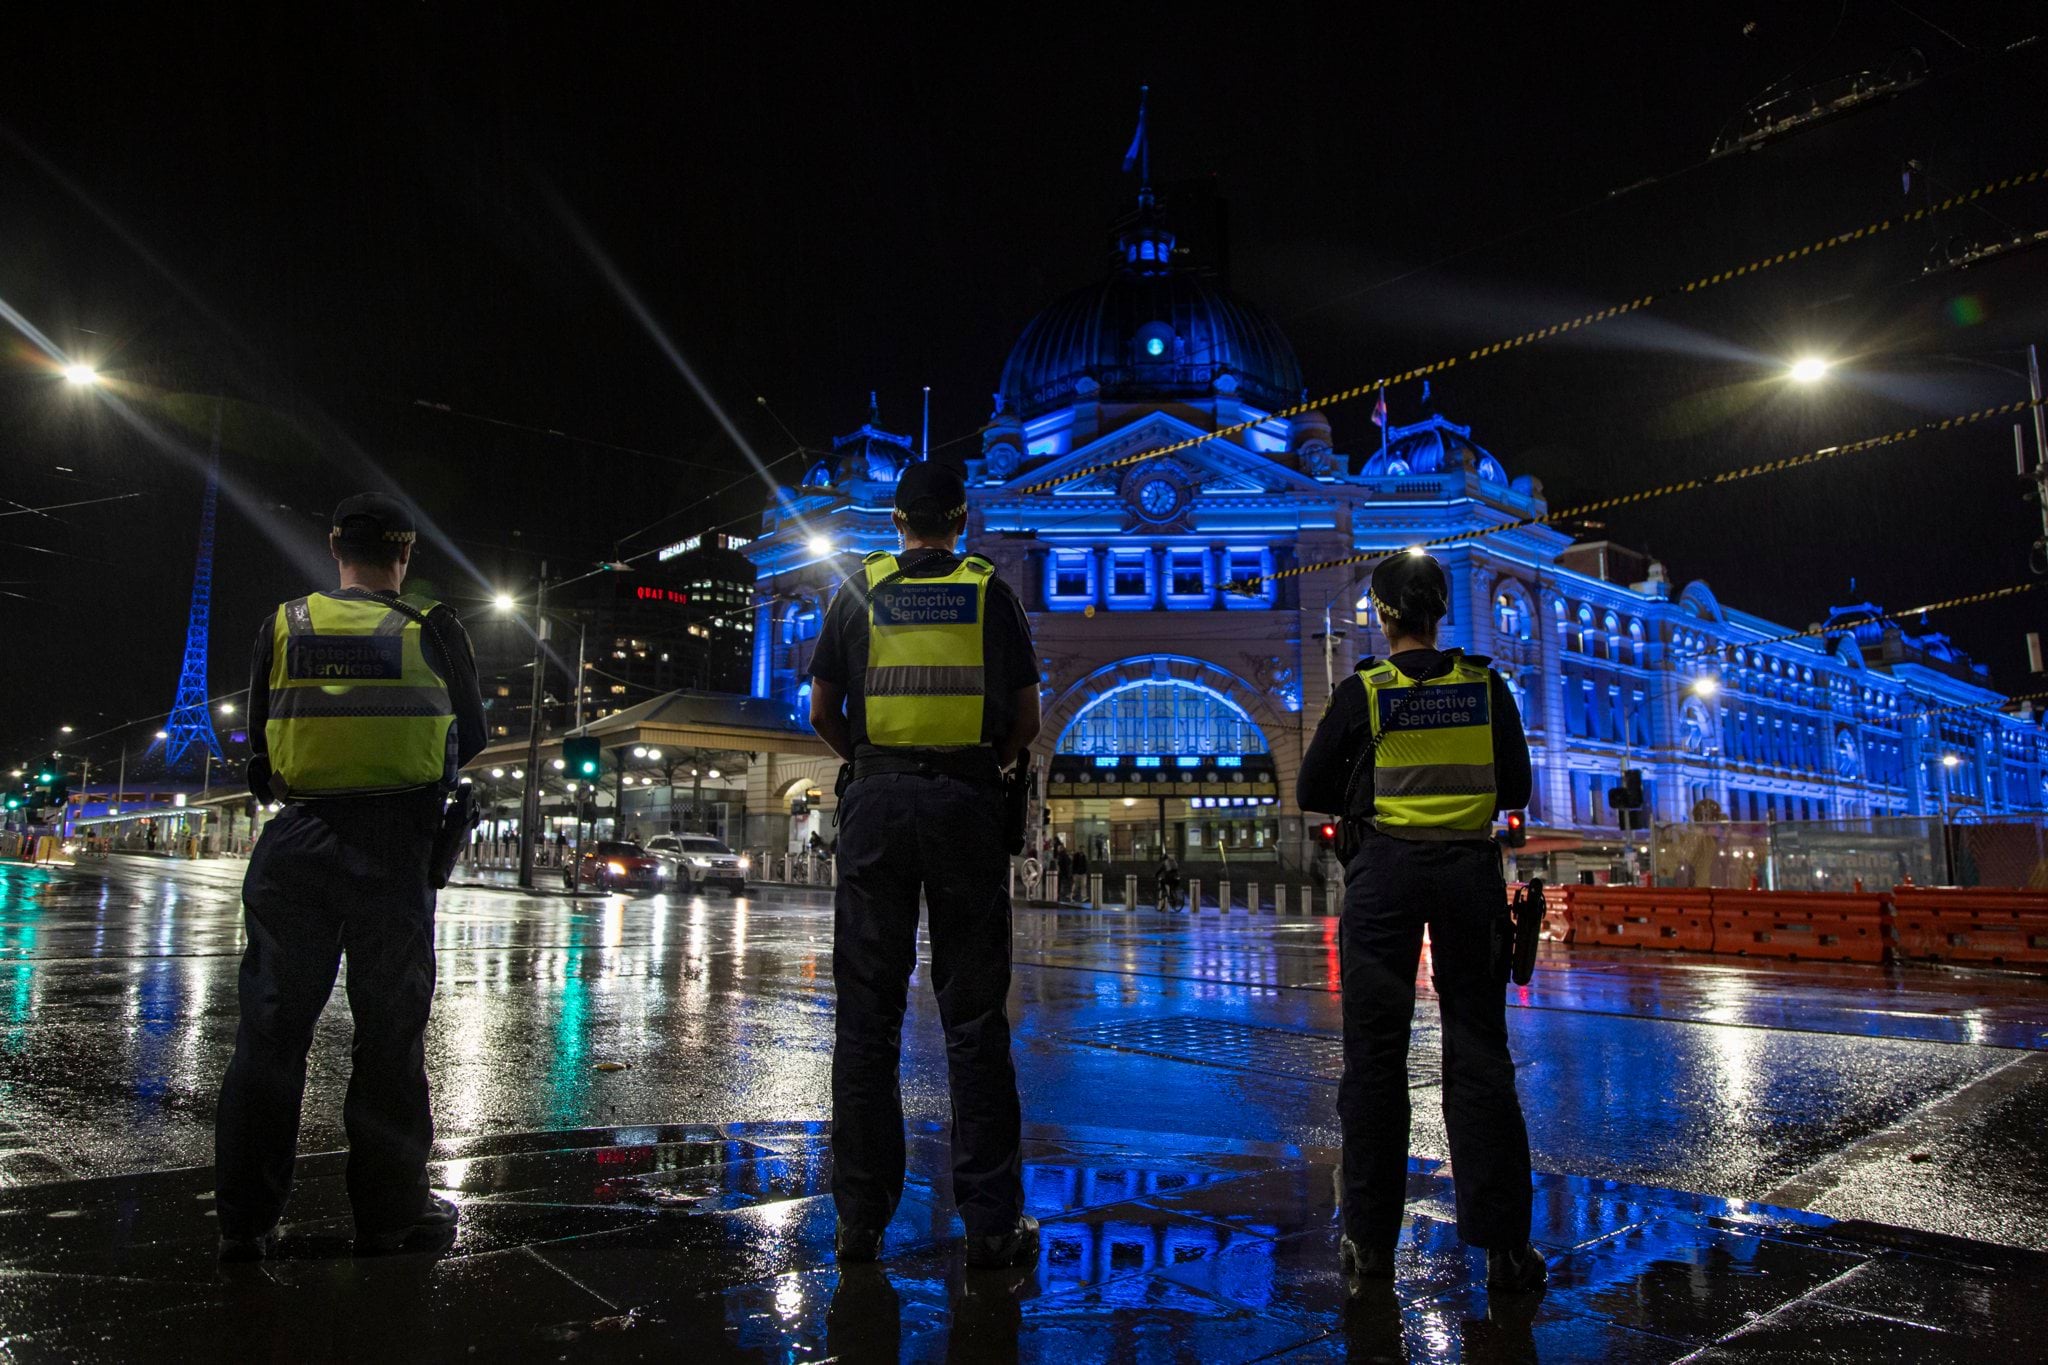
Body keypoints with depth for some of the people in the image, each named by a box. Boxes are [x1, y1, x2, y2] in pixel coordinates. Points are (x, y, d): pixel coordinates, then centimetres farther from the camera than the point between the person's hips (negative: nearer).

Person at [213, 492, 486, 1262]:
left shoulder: (284, 626, 3)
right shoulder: (431, 630, -2)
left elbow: (258, 746, 6)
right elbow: (471, 739, 8)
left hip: (294, 846, 2)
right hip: (392, 848, -2)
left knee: (272, 1025, 10)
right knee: (389, 1028, 6)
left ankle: (245, 1219, 16)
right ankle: (390, 1210, 13)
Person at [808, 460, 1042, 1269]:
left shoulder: (859, 590, 6)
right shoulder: (990, 592, 5)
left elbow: (822, 712, 5)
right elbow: (1026, 720, 2)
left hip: (878, 803, 1)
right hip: (966, 806, 0)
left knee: (867, 1014, 6)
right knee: (974, 1015, 4)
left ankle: (861, 1219, 11)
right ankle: (991, 1222, 7)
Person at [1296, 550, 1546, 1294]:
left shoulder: (1363, 691, -5)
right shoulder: (1486, 687, 2)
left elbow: (1312, 792, -1)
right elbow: (1516, 789, 8)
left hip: (1386, 872, -2)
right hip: (1469, 870, 2)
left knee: (1375, 1052, 5)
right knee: (1479, 1052, 7)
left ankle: (1371, 1238, 11)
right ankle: (1503, 1242, 10)